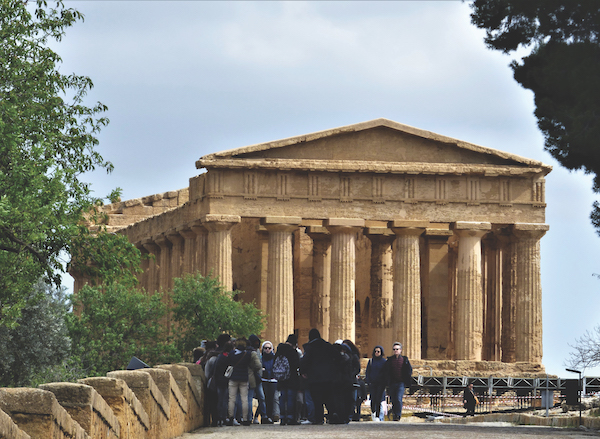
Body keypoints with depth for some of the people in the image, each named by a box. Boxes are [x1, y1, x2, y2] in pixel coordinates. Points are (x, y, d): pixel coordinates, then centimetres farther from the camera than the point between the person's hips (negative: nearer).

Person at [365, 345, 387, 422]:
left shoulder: (384, 361, 4)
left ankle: (378, 416, -6)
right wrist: (368, 381, 0)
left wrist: (385, 382, -3)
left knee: (379, 399, -8)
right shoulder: (371, 361, 9)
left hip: (381, 383, -2)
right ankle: (373, 412, 23)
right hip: (372, 383, 2)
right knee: (373, 399, -3)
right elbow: (367, 372, 11)